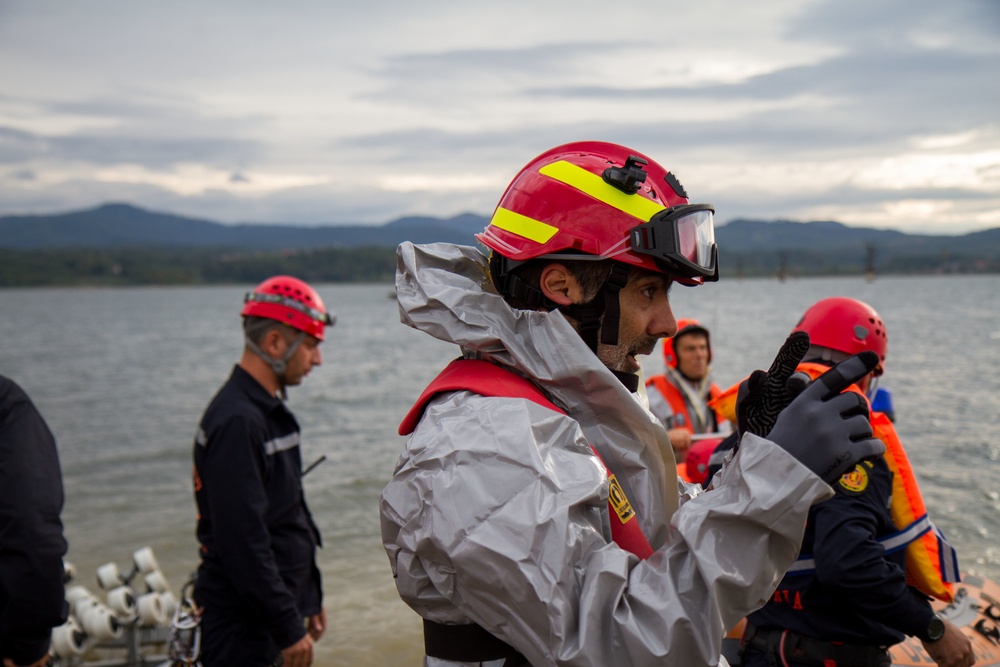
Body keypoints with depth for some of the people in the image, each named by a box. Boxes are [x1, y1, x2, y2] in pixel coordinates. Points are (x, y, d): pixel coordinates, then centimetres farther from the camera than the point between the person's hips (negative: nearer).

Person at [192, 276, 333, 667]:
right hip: (245, 633, -9)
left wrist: (309, 599, 20)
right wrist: (288, 628, -19)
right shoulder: (236, 421, -20)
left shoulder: (269, 411, 12)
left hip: (275, 617, 9)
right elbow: (242, 540, -23)